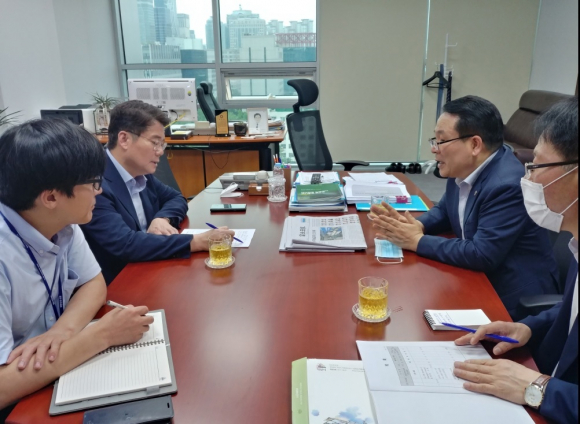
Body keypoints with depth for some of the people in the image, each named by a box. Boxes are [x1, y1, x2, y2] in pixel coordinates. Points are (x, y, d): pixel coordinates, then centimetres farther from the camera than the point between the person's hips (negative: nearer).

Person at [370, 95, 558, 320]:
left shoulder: (507, 184, -27)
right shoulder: (465, 167, -2)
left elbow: (482, 255, -29)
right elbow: (445, 210, 12)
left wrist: (418, 241, -21)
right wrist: (417, 225, -9)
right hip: (479, 279, 7)